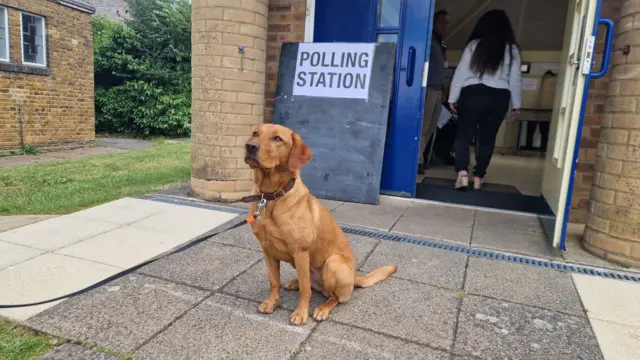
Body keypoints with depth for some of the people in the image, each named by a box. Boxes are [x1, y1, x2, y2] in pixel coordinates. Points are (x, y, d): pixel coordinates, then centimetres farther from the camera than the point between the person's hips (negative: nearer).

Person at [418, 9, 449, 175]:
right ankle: (418, 160, -6)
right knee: (422, 127, -9)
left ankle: (420, 157, 10)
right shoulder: (429, 40, -2)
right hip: (428, 89, -8)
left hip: (438, 90, 8)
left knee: (431, 128, 4)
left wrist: (443, 90, 15)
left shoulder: (442, 44, 23)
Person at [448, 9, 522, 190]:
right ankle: (478, 177, 12)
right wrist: (516, 104, 15)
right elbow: (515, 79, 7)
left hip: (473, 94, -2)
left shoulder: (474, 45, 0)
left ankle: (462, 172, -15)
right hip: (499, 98, 2)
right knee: (487, 138, 8)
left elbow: (461, 73, -1)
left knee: (464, 134, 2)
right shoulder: (512, 50, 5)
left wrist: (453, 97, 4)